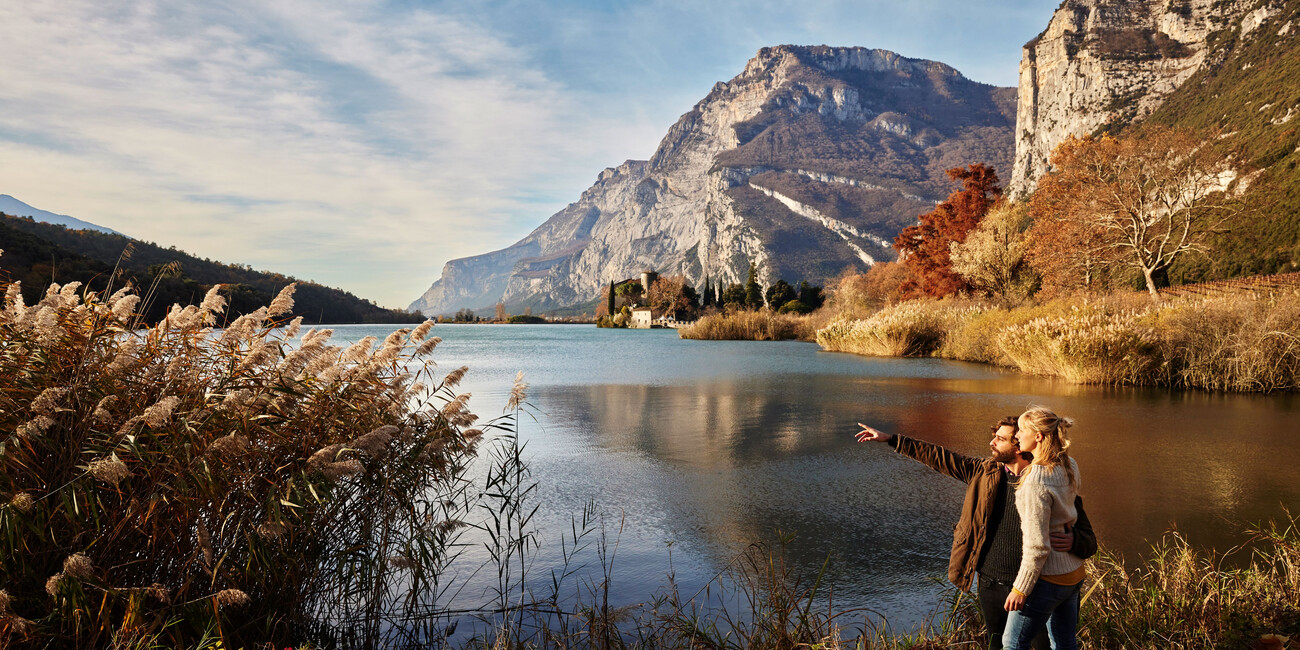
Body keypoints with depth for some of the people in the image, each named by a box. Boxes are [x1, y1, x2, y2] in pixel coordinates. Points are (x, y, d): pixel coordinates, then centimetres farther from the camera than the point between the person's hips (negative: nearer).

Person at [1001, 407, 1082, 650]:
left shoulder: (1036, 481, -26)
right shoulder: (1069, 466, -1)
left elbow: (1037, 546, -23)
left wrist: (1021, 588, -14)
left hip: (1048, 576, -8)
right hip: (1074, 572, 8)